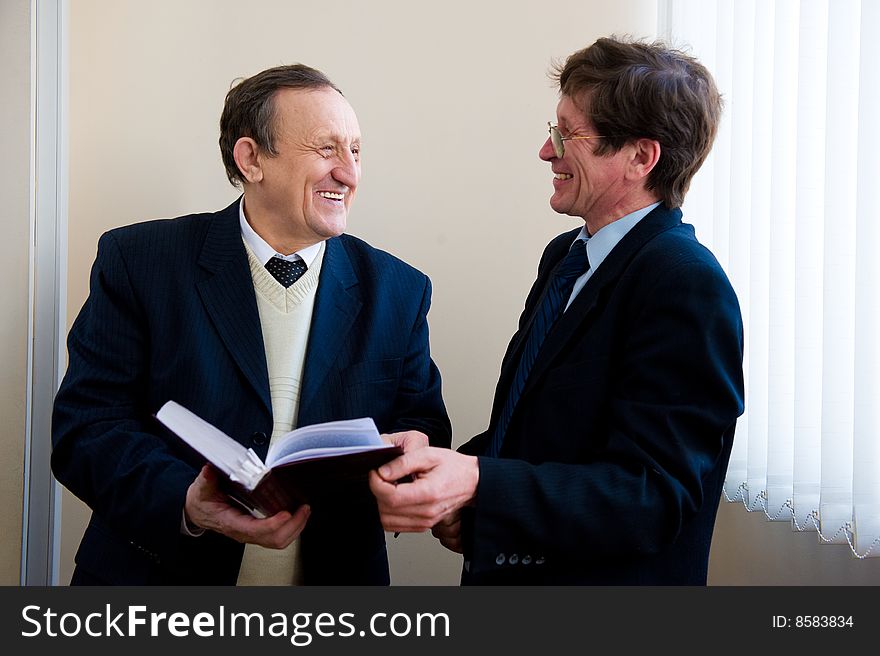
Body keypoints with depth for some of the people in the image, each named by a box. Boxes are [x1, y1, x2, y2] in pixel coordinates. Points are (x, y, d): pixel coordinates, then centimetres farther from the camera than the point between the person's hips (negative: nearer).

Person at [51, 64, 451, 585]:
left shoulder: (398, 290, -1)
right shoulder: (138, 262, -9)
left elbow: (422, 425, 0)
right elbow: (85, 428, -13)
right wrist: (186, 505, -30)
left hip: (335, 574, 3)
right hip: (161, 573, -2)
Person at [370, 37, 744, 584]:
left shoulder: (687, 285, -22)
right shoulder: (565, 256, 4)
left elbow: (652, 494, -26)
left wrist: (476, 485, -37)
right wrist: (454, 486, -6)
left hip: (610, 577, -8)